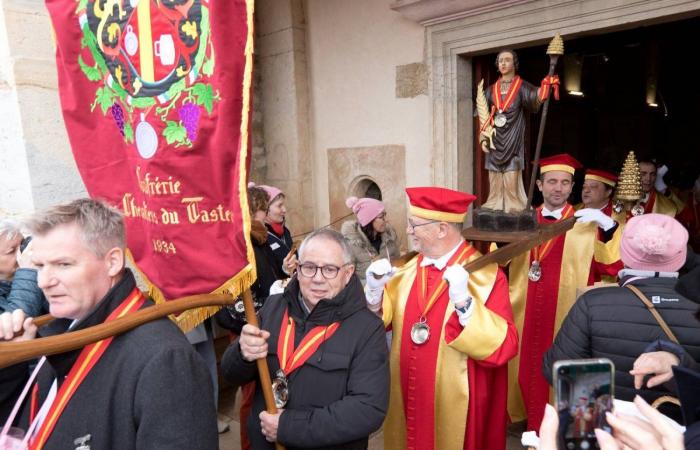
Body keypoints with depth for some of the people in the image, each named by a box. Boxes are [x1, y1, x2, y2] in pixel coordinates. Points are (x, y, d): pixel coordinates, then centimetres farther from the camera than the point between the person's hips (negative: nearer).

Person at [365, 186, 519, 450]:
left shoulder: (485, 274, -17)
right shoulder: (412, 268, 1)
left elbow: (503, 346, -24)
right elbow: (381, 319, 5)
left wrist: (464, 302, -35)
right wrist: (376, 290, -14)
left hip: (455, 404, -5)